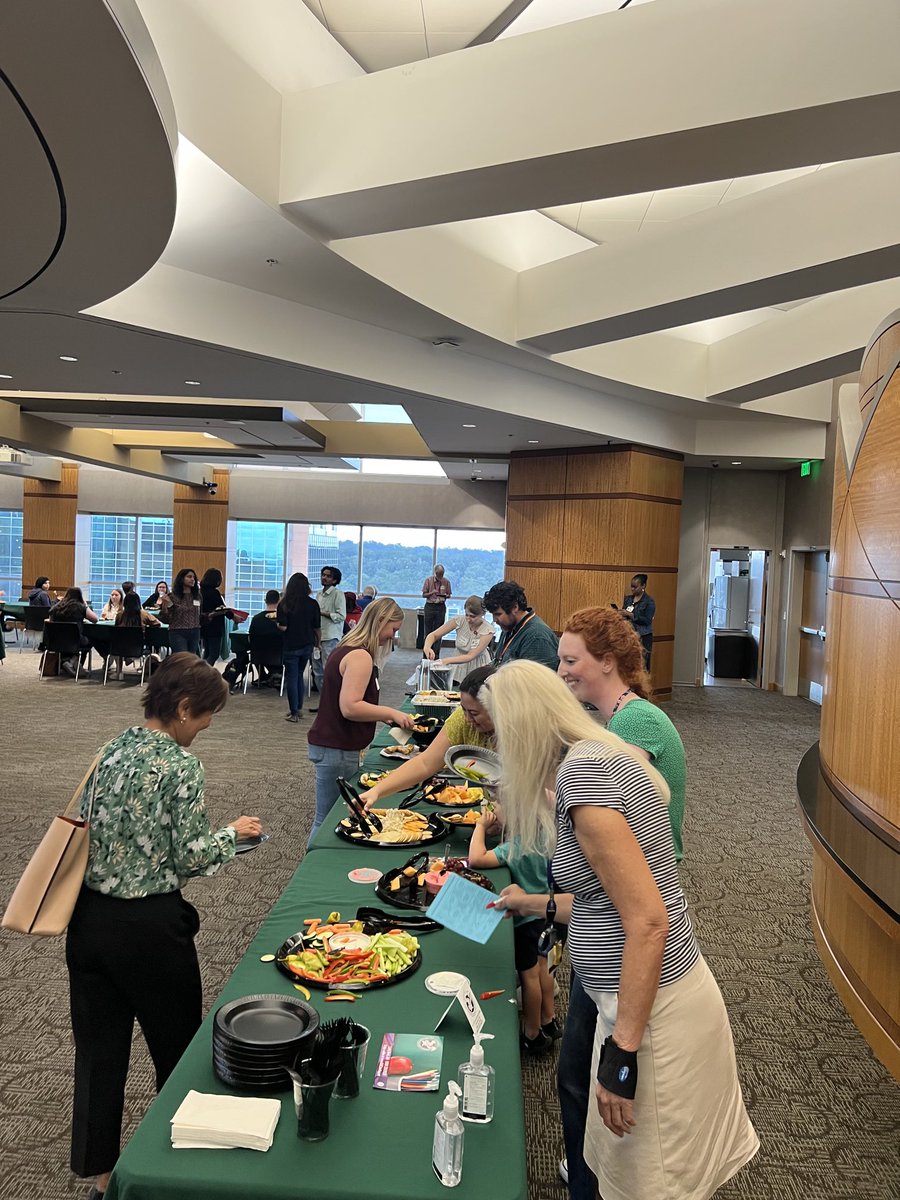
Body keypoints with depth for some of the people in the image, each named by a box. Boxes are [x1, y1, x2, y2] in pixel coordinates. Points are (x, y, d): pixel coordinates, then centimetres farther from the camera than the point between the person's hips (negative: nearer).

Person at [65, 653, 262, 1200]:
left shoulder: (110, 751, 2)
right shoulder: (180, 766, -18)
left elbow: (106, 828, 8)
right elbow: (192, 856, -17)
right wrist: (233, 832, 1)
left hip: (89, 917, 7)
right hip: (149, 924, -6)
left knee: (98, 1049, 17)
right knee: (176, 1044, 16)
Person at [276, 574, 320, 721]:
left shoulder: (285, 604, -11)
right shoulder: (313, 604, -4)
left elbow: (283, 627, -16)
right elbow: (317, 627, 0)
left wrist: (276, 622, 6)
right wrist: (317, 642, 14)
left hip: (290, 646, -3)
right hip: (307, 645, 3)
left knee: (291, 678, 5)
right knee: (299, 675, 20)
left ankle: (294, 713, 5)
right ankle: (298, 708, 24)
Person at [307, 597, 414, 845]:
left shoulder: (347, 650, 13)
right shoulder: (360, 657, -19)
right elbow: (349, 707, -26)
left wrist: (383, 715, 16)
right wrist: (391, 713, -17)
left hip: (333, 745, 10)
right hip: (336, 750, -10)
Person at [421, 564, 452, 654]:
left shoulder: (446, 581, 0)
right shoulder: (429, 580, -2)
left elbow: (449, 595, 8)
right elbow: (424, 594, 2)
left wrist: (445, 596, -14)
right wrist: (431, 593, -17)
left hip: (441, 607, 1)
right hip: (429, 606, 0)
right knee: (428, 631, 2)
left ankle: (436, 655, 8)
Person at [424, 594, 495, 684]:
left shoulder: (488, 630, -19)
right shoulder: (459, 620, -14)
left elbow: (471, 656, -24)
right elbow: (433, 635, -9)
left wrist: (446, 661, -36)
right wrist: (427, 647, -31)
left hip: (478, 669, -2)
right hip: (459, 665, 2)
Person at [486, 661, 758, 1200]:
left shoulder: (583, 772, -22)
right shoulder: (602, 755, 7)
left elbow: (648, 922, -25)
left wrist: (623, 1052, -22)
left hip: (652, 1008, -9)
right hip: (662, 992, 9)